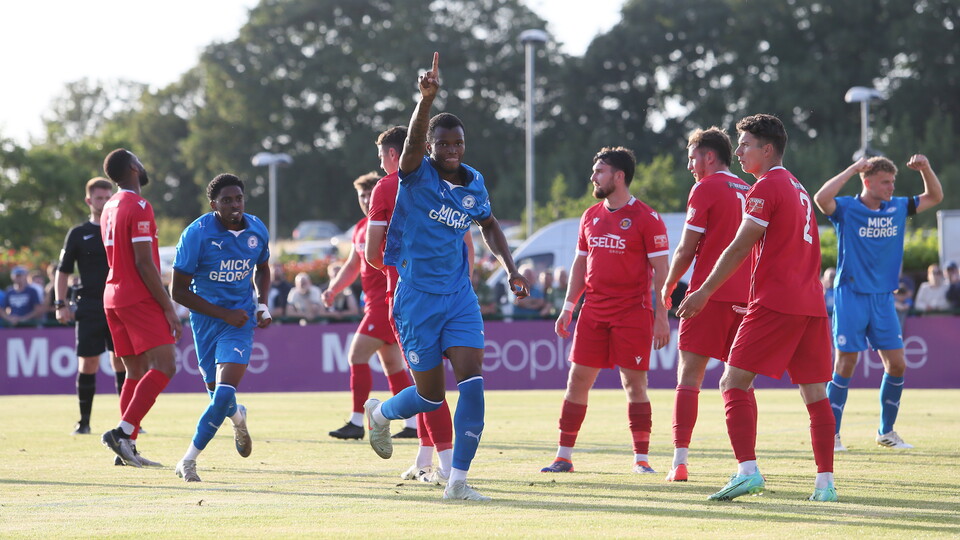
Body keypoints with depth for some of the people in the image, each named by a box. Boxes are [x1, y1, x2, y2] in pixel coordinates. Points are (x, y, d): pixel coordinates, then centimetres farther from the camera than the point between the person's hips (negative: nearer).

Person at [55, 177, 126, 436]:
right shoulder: (78, 234, 7)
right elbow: (63, 271, 9)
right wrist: (61, 304, -1)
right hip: (89, 306, 0)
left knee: (121, 362, -3)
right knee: (88, 364, -1)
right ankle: (84, 421, 8)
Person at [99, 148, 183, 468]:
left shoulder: (109, 208, 15)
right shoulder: (139, 208, -13)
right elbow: (144, 264, -18)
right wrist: (169, 309, -16)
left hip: (113, 296, 9)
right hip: (140, 298, -9)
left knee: (136, 372, 11)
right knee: (164, 367, -12)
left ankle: (127, 446, 6)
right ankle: (123, 432, -22)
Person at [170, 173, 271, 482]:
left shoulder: (257, 230, -1)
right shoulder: (197, 233, -15)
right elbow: (179, 290, -13)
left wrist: (262, 303, 3)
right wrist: (224, 314, -15)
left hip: (240, 320, 1)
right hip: (206, 318, -1)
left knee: (225, 393, -16)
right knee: (218, 393, 6)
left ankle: (188, 462, -6)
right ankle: (237, 417, 45)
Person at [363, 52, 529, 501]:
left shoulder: (473, 182, 6)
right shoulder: (418, 175, -9)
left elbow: (489, 225, 24)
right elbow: (413, 140, -31)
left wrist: (510, 269, 13)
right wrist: (426, 100, -48)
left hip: (459, 295, 4)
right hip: (417, 296, -4)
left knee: (471, 379, -13)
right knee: (430, 394, 2)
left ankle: (458, 479, -7)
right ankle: (379, 414, 38)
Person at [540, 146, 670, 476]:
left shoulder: (646, 219, -5)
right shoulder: (591, 216, 13)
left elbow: (661, 270, -6)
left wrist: (662, 316, -12)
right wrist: (568, 308, 14)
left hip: (632, 312, -5)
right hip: (594, 310, 5)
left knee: (634, 381, -4)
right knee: (578, 378, 2)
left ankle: (641, 459, 2)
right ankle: (564, 457, 6)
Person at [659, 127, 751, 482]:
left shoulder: (706, 189, -3)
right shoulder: (749, 192, 15)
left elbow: (687, 248, -4)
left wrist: (667, 287, 9)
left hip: (710, 293, -6)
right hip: (744, 298, 6)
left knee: (689, 376, -6)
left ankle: (680, 462, -14)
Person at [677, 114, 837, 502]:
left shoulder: (766, 186, -5)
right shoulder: (798, 189, 21)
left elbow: (740, 247, -9)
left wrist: (704, 292, -5)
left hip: (776, 302, -8)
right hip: (811, 302, 8)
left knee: (734, 381, -8)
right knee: (814, 390, 7)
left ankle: (747, 470, -22)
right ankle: (825, 482, 3)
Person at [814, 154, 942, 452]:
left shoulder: (897, 208, 9)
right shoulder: (846, 209, -7)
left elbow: (935, 196, 20)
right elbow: (821, 198, -28)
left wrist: (925, 169, 1)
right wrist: (853, 169, -24)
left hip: (883, 298, 5)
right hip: (851, 296, -5)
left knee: (897, 364, 1)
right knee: (845, 365, -4)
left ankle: (886, 431, 15)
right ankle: (831, 434, 3)